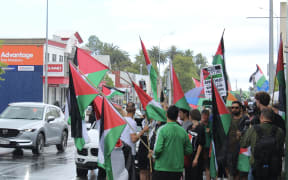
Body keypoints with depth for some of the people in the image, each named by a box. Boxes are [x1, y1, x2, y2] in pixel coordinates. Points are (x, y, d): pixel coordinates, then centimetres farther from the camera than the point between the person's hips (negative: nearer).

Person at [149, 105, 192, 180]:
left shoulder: (162, 130, -10)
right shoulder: (183, 131, 3)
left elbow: (158, 149, -18)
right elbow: (189, 150, 9)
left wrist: (154, 154, 2)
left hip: (162, 169, -4)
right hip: (178, 169, 4)